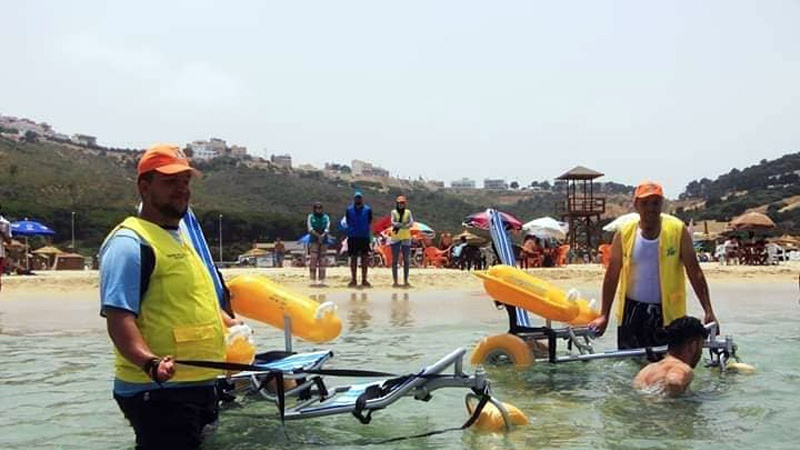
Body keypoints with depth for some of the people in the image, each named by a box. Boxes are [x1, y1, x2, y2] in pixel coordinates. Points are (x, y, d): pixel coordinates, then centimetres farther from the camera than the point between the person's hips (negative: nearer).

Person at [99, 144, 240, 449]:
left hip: (200, 385, 10)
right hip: (157, 392, -10)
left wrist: (234, 327, 21)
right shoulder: (130, 241, -13)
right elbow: (118, 317, -23)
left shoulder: (181, 238, 17)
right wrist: (150, 362, -36)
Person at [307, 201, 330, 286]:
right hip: (314, 240, -2)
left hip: (324, 241, 2)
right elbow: (310, 229, -5)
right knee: (313, 260, -9)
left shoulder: (326, 217, 10)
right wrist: (318, 235, -19)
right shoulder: (310, 217, 7)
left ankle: (322, 280, 3)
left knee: (322, 260, 1)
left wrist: (323, 235, -22)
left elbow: (327, 228, -3)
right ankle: (313, 280, -10)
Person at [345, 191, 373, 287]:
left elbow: (369, 224, 8)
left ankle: (364, 280, 8)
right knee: (353, 258, 5)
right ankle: (353, 280, 11)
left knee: (365, 258, 1)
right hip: (352, 237, 0)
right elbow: (347, 223, 10)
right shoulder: (349, 209, 6)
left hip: (364, 237, 0)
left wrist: (369, 236, 4)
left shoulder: (367, 209, 5)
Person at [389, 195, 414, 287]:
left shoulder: (408, 212, 6)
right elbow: (393, 222, -12)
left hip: (406, 238, 1)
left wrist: (399, 226, -21)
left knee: (406, 260, 1)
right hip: (395, 238, -1)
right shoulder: (394, 212, 4)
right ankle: (395, 281, 2)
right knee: (394, 260, -1)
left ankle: (405, 281, 7)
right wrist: (404, 225, -28)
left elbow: (411, 223, -7)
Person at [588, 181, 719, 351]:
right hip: (632, 311, 2)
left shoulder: (677, 230, -6)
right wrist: (603, 316, 0)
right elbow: (612, 275, 3)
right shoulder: (625, 233, -1)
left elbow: (694, 272, -5)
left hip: (668, 312, -2)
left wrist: (708, 311, -12)